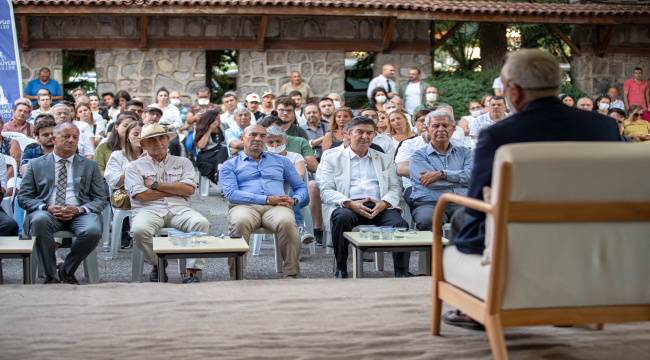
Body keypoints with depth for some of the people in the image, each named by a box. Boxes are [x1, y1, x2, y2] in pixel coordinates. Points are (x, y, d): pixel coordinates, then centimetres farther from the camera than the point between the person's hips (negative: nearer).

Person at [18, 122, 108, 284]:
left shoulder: (90, 166, 17)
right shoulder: (36, 165, 15)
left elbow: (101, 199, 11)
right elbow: (23, 198, 10)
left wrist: (79, 209, -9)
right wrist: (46, 207, -11)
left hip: (79, 214, 1)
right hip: (48, 212, 0)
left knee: (93, 231, -33)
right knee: (39, 220, -37)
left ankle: (67, 271, -7)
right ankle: (51, 275, -22)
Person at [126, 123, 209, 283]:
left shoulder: (182, 162, 20)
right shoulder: (134, 166, 14)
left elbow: (189, 189, 2)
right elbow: (140, 195, -4)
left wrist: (155, 185, 0)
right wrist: (176, 190, 2)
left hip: (179, 209, 1)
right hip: (149, 210, -1)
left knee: (201, 223, -30)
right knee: (139, 230, -35)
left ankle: (192, 272, -24)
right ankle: (158, 264, -5)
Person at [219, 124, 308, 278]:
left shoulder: (281, 161, 27)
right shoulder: (230, 165, 18)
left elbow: (301, 187, 25)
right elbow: (231, 194, 1)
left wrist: (294, 200, -1)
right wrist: (267, 199, -10)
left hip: (276, 207, 2)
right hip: (245, 206, -1)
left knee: (287, 222, -35)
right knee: (240, 222, -39)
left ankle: (291, 274, -30)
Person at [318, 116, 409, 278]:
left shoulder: (385, 160, 25)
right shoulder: (332, 158, 15)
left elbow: (395, 188, 15)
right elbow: (326, 191, 3)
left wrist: (384, 203, -8)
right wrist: (349, 203, -14)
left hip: (379, 206, 2)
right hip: (348, 206, -2)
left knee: (400, 223, -28)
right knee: (342, 217, -36)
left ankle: (402, 272, -18)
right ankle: (341, 269, -19)